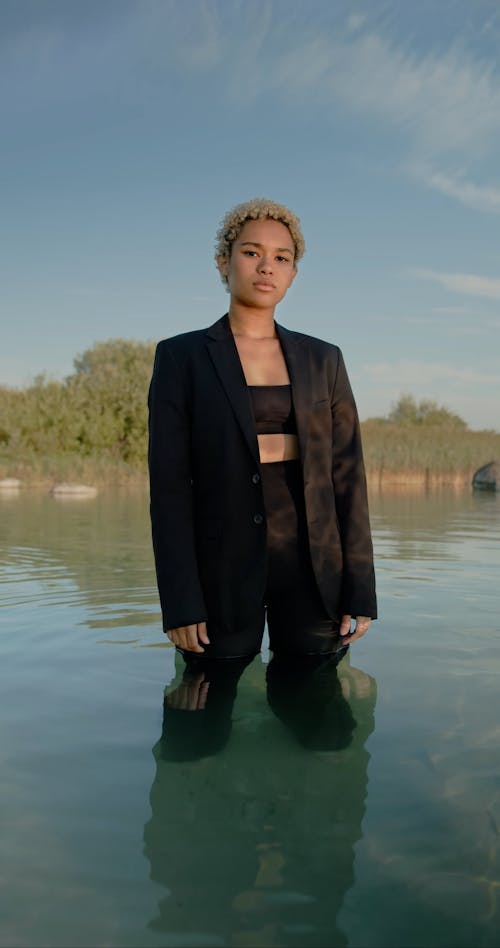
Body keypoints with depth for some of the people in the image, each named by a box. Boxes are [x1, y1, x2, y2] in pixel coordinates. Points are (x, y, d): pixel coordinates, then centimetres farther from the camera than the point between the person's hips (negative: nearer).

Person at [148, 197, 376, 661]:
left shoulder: (323, 359, 9)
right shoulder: (181, 357, 1)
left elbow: (346, 476, 6)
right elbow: (169, 484, -4)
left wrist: (359, 590, 1)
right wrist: (181, 602, -10)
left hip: (313, 568, 3)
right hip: (223, 572, -2)